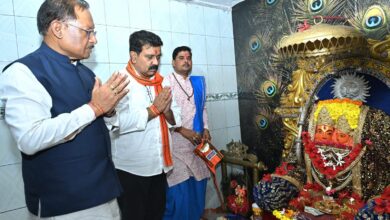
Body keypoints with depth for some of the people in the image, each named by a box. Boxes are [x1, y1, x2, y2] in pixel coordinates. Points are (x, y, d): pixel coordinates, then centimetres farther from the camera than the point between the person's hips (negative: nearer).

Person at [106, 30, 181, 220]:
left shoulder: (161, 82, 7)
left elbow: (176, 119, 6)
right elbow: (118, 122, -29)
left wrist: (167, 111, -16)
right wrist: (154, 109, -19)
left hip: (159, 166, 6)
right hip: (131, 169, -6)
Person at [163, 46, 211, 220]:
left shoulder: (198, 82, 14)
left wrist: (205, 129, 6)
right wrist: (183, 130, -14)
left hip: (197, 143, 6)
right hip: (176, 144, -5)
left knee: (197, 187, 13)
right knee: (179, 190, -1)